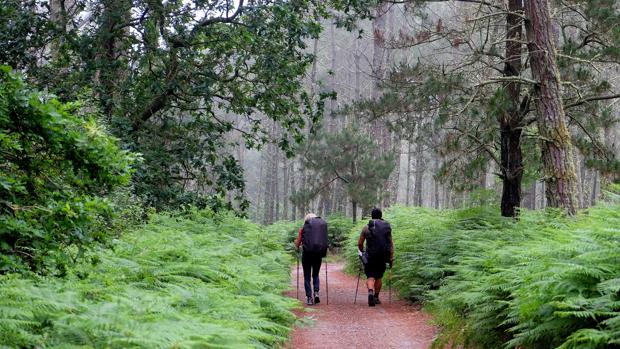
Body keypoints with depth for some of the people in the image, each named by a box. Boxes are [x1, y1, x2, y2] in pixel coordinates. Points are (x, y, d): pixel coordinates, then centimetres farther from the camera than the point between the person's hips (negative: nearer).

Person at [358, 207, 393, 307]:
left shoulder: (366, 228, 1)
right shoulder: (387, 227, 5)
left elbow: (359, 244, 5)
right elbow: (391, 243, 0)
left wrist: (361, 252, 24)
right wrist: (391, 258, 1)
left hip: (370, 256, -2)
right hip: (383, 257, 2)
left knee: (370, 277, 1)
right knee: (379, 277, 17)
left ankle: (370, 292, -27)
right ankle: (376, 297, 24)